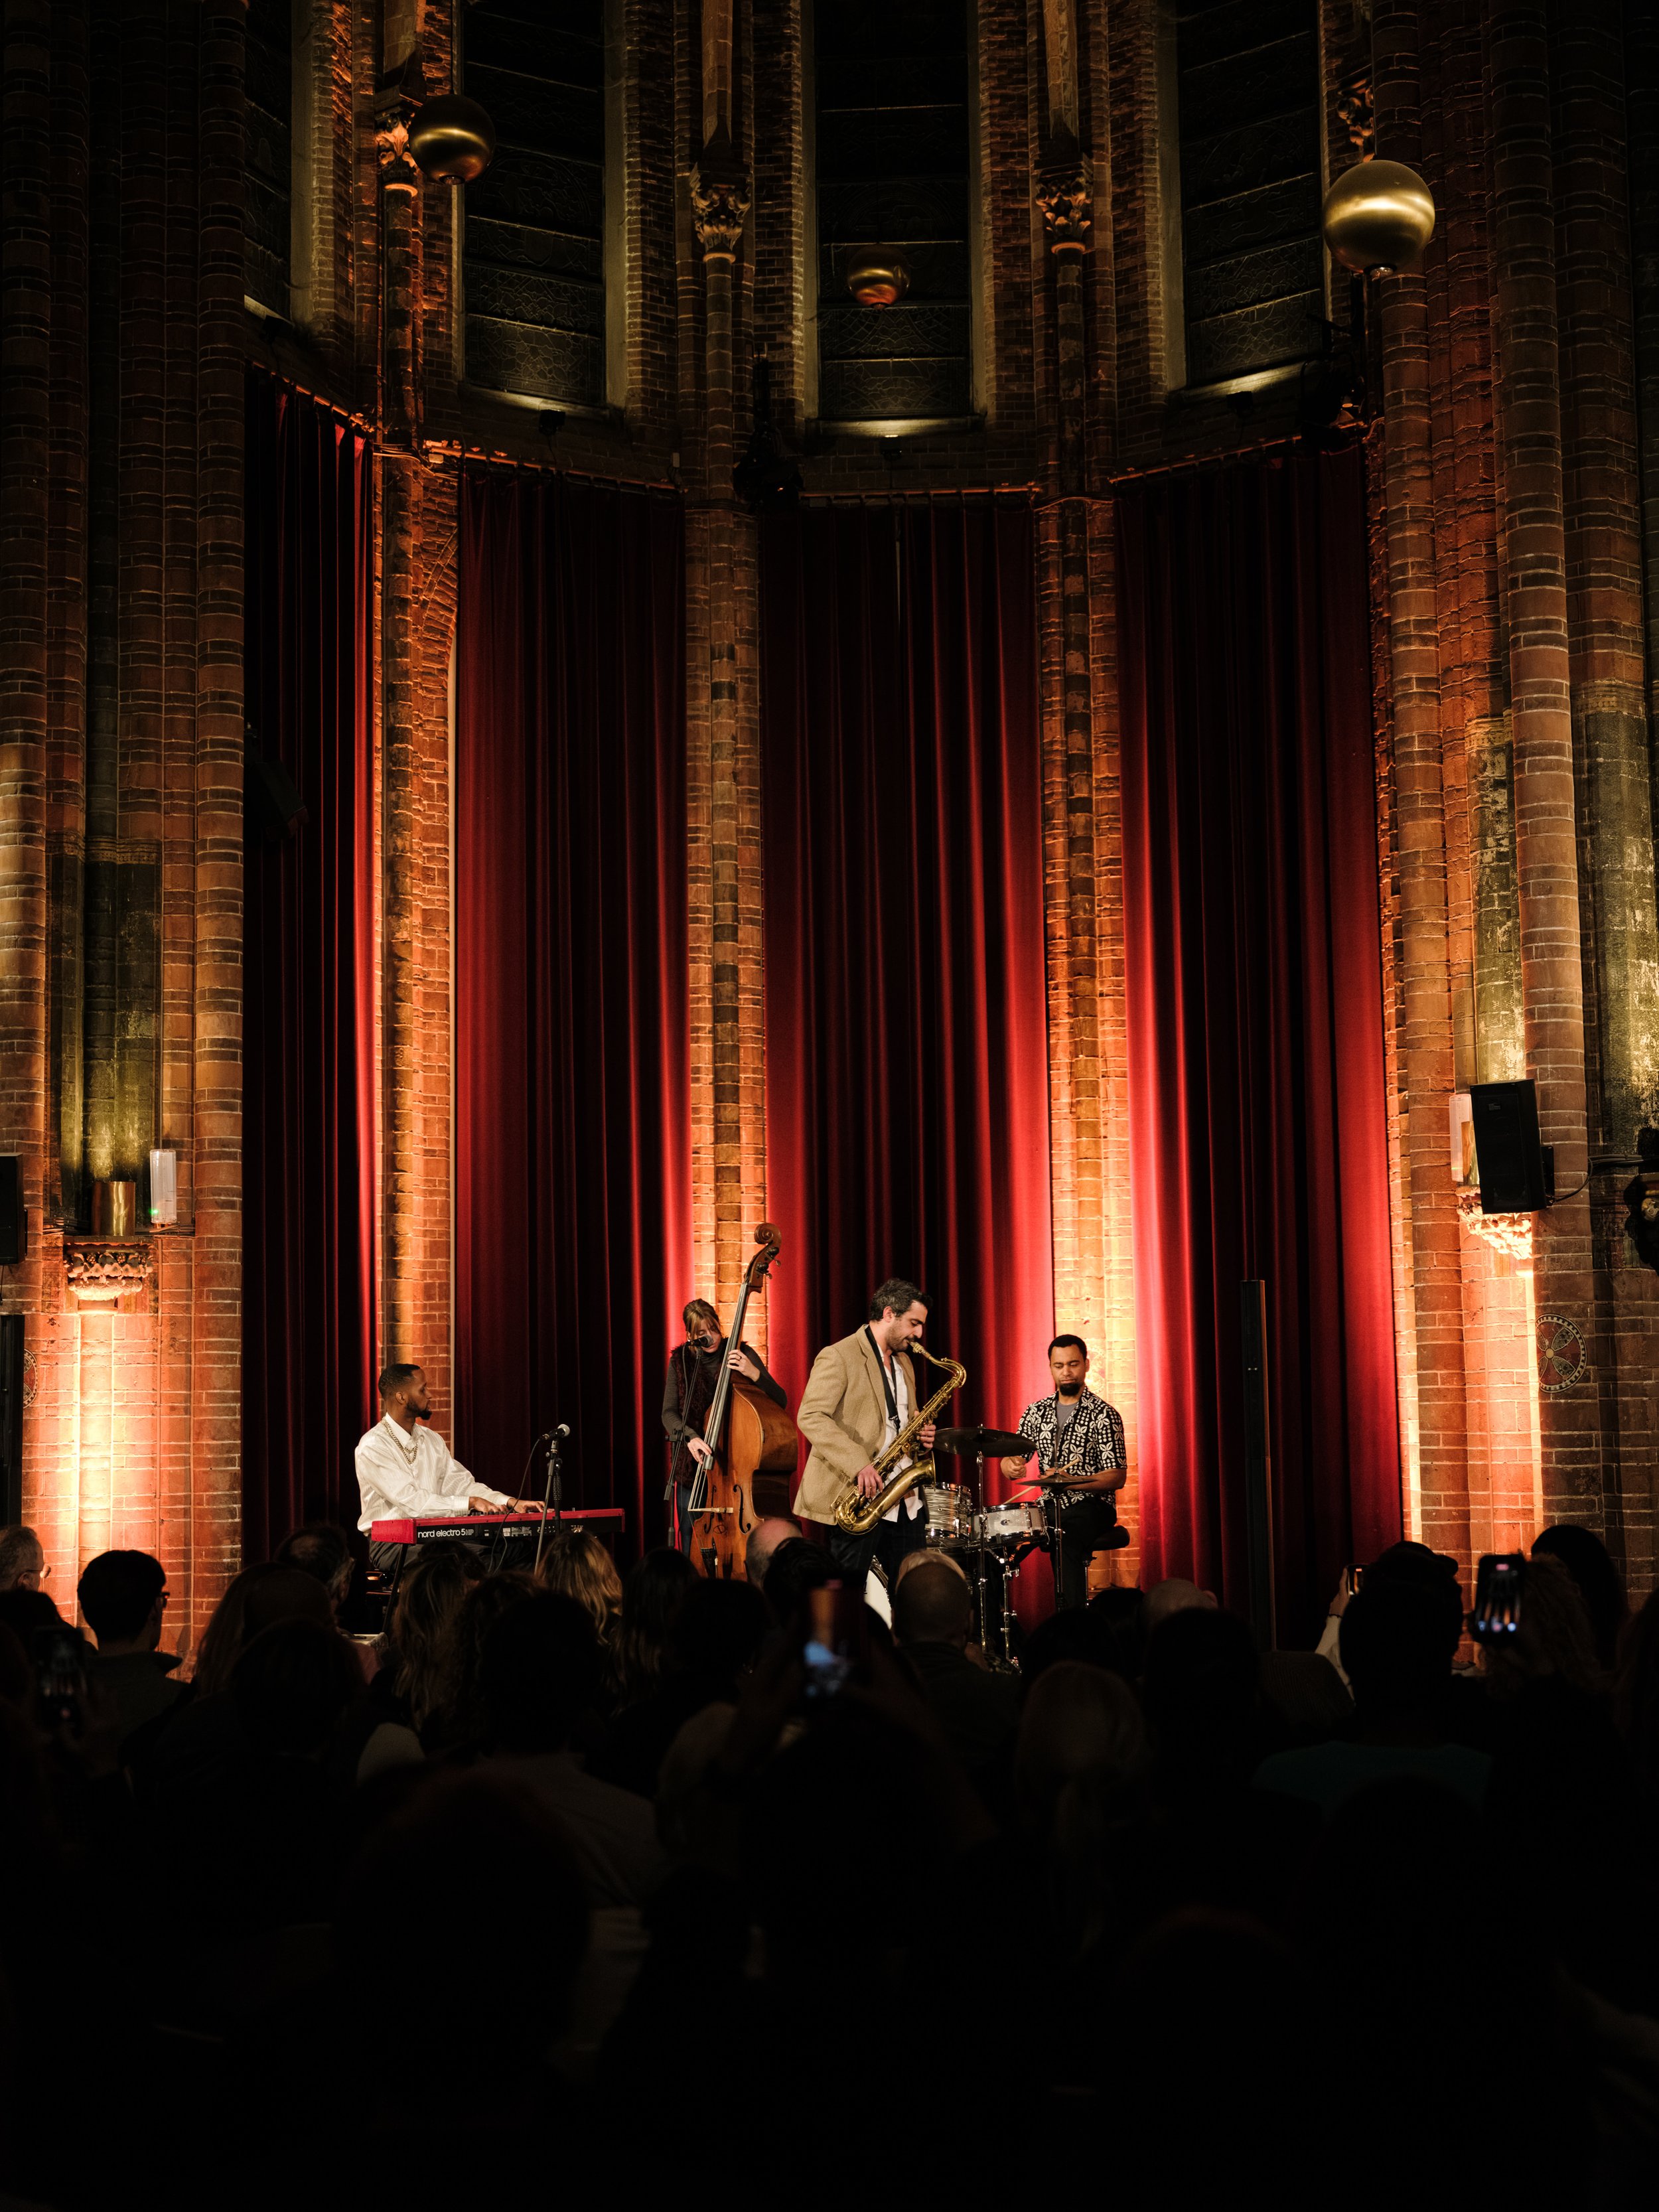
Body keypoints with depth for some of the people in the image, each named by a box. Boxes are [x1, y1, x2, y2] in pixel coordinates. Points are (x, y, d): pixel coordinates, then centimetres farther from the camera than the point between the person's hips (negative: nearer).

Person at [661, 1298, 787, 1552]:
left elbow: (779, 1401, -7)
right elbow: (669, 1413, -3)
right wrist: (690, 1437, -23)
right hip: (693, 1467, 2)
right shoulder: (680, 1362, 3)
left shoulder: (740, 1355, -3)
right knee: (692, 1540, 6)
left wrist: (754, 1374, -24)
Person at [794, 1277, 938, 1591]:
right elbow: (810, 1417, -19)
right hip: (856, 1498, -8)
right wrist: (858, 1464, -27)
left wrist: (921, 1434, 5)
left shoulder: (903, 1362, 18)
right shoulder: (838, 1357, -9)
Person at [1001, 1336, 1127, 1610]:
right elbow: (1010, 1460, 10)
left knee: (1066, 1538, -36)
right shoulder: (1036, 1413, 12)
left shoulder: (1103, 1415, -3)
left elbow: (1117, 1477, -9)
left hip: (1091, 1507, -5)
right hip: (1050, 1506, 5)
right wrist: (1011, 1467, -16)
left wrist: (1070, 1482, -23)